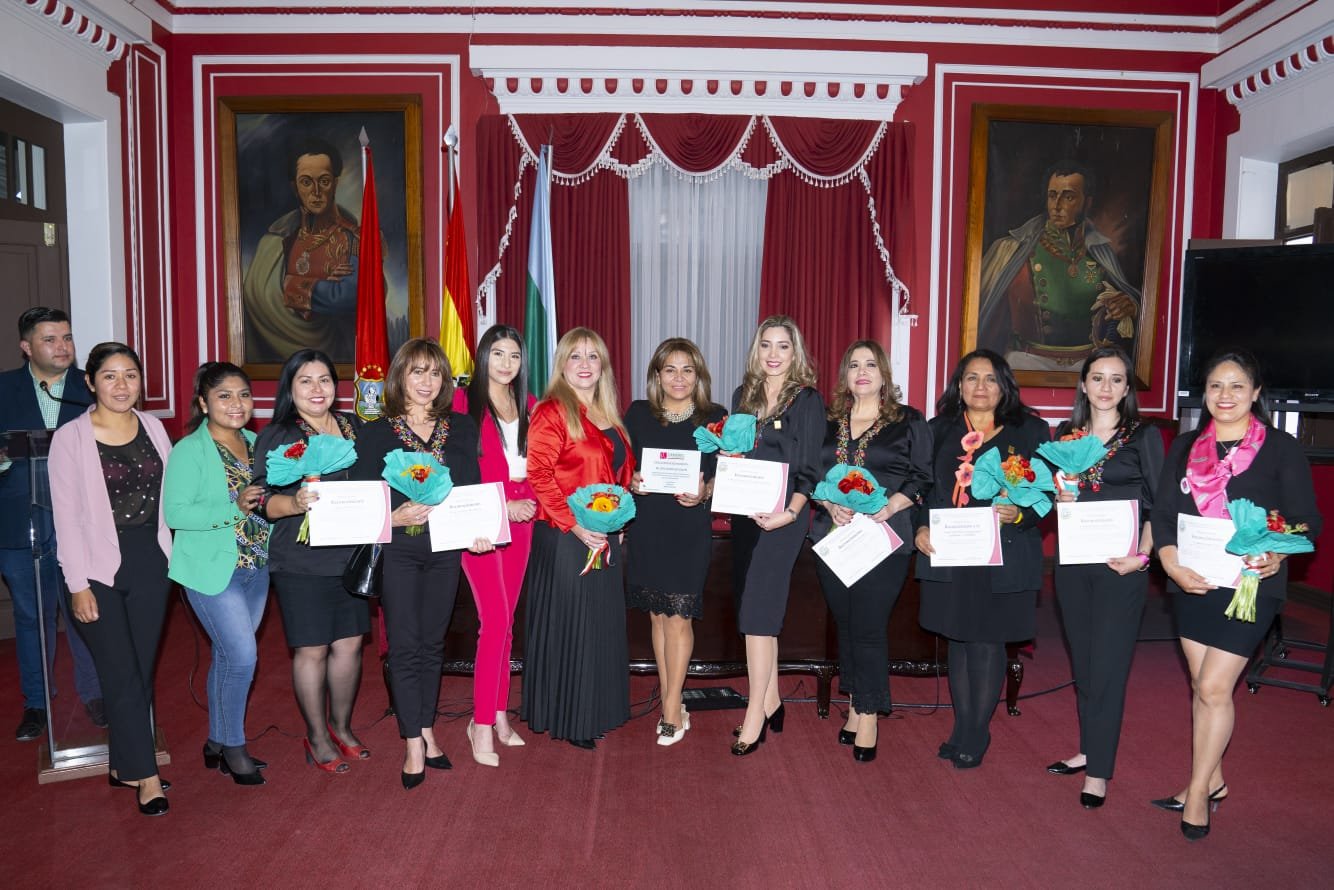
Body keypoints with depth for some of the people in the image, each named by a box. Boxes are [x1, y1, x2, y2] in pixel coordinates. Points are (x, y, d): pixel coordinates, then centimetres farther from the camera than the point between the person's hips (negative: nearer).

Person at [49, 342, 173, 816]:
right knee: (123, 675, 0)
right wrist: (78, 586, -10)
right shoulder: (71, 438, -8)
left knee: (141, 672, 11)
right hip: (100, 571, -4)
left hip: (150, 564, 4)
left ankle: (124, 765, 26)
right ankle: (145, 774, 11)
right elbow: (67, 517, -8)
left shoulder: (153, 427, 4)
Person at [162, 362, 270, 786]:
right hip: (214, 570, -6)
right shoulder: (189, 451, -12)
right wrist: (234, 508, -25)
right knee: (242, 656, -10)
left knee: (227, 656, 15)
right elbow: (175, 513, -18)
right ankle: (234, 747, 9)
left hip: (256, 568, 6)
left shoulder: (254, 444, 8)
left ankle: (217, 743, 28)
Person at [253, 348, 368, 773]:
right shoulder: (275, 436, -4)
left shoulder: (354, 427, 8)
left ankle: (341, 727, 32)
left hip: (352, 554, 4)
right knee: (312, 650, 5)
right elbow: (265, 502, -9)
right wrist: (296, 503, -29)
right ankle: (317, 737, 23)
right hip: (301, 561, -4)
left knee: (349, 644, 12)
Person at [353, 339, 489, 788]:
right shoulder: (376, 434, -2)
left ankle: (426, 731, 25)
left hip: (445, 548, 3)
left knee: (433, 643, 12)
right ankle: (414, 745, 10)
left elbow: (474, 489, 6)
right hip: (397, 551, -3)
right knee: (405, 646, 0)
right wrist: (395, 518, -21)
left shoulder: (462, 428, 5)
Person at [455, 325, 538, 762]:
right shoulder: (465, 401, -4)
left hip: (521, 523, 5)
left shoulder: (528, 405, 12)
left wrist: (532, 501, -3)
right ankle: (483, 723, 1)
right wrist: (501, 506, -14)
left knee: (505, 622, 11)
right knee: (495, 621, -10)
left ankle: (501, 714, 20)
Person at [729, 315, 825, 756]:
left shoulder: (808, 400, -4)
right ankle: (771, 703, 22)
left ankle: (755, 716, -1)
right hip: (744, 513, 6)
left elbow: (809, 469, -8)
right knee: (757, 608, 10)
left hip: (782, 516, -6)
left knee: (757, 611, -9)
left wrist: (790, 512, -20)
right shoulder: (743, 395, 12)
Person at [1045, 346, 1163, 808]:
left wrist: (1143, 555, -16)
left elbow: (1158, 505, -4)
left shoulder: (1144, 436, -1)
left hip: (1121, 565, -4)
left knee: (1107, 665, -3)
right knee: (1082, 661, 13)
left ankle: (1098, 770, 6)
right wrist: (1061, 496, -6)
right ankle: (1089, 749, 26)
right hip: (1073, 560, 4)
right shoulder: (1065, 434, 9)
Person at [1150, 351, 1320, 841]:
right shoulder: (1185, 447, 7)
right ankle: (1212, 780, 28)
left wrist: (1278, 555, -23)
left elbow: (1306, 519, -3)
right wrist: (1171, 562, -13)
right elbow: (1163, 512, 3)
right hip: (1192, 584, 4)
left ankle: (1198, 790, 10)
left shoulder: (1281, 448, -3)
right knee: (1202, 685, 12)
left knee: (1213, 687, -5)